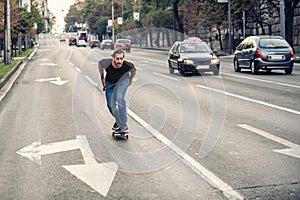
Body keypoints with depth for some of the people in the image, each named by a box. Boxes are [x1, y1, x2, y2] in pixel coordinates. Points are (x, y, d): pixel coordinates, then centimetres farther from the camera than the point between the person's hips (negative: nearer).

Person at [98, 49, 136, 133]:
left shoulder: (127, 65, -35)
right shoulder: (107, 63, -35)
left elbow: (133, 70, -9)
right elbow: (99, 63, -8)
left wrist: (130, 80, 6)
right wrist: (102, 77, -2)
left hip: (122, 80, -2)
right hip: (110, 82, 2)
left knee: (120, 99, -25)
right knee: (111, 105, 4)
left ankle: (123, 125, -19)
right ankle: (118, 120, 34)